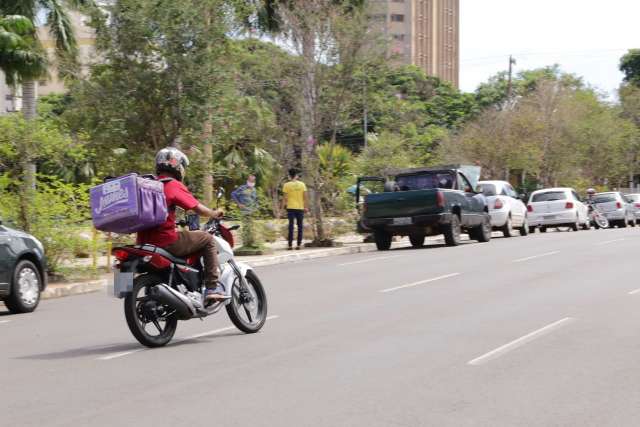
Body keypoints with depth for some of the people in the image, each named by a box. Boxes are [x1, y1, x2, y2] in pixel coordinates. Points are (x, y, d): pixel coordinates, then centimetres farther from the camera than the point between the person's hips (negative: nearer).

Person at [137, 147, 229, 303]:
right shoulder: (174, 185, -7)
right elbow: (198, 208, -9)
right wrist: (214, 214, 10)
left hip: (145, 241, 8)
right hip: (166, 241, -8)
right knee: (208, 239, 5)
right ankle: (213, 287, -1)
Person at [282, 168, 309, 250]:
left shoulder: (286, 185, -4)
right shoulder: (302, 184, 2)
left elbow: (285, 197, -6)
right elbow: (306, 197, 0)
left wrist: (283, 207, 1)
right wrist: (306, 207, 7)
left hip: (290, 207, -1)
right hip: (300, 208, 1)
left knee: (291, 226, 0)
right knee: (300, 226, 9)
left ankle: (290, 245, -4)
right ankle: (298, 244, 7)